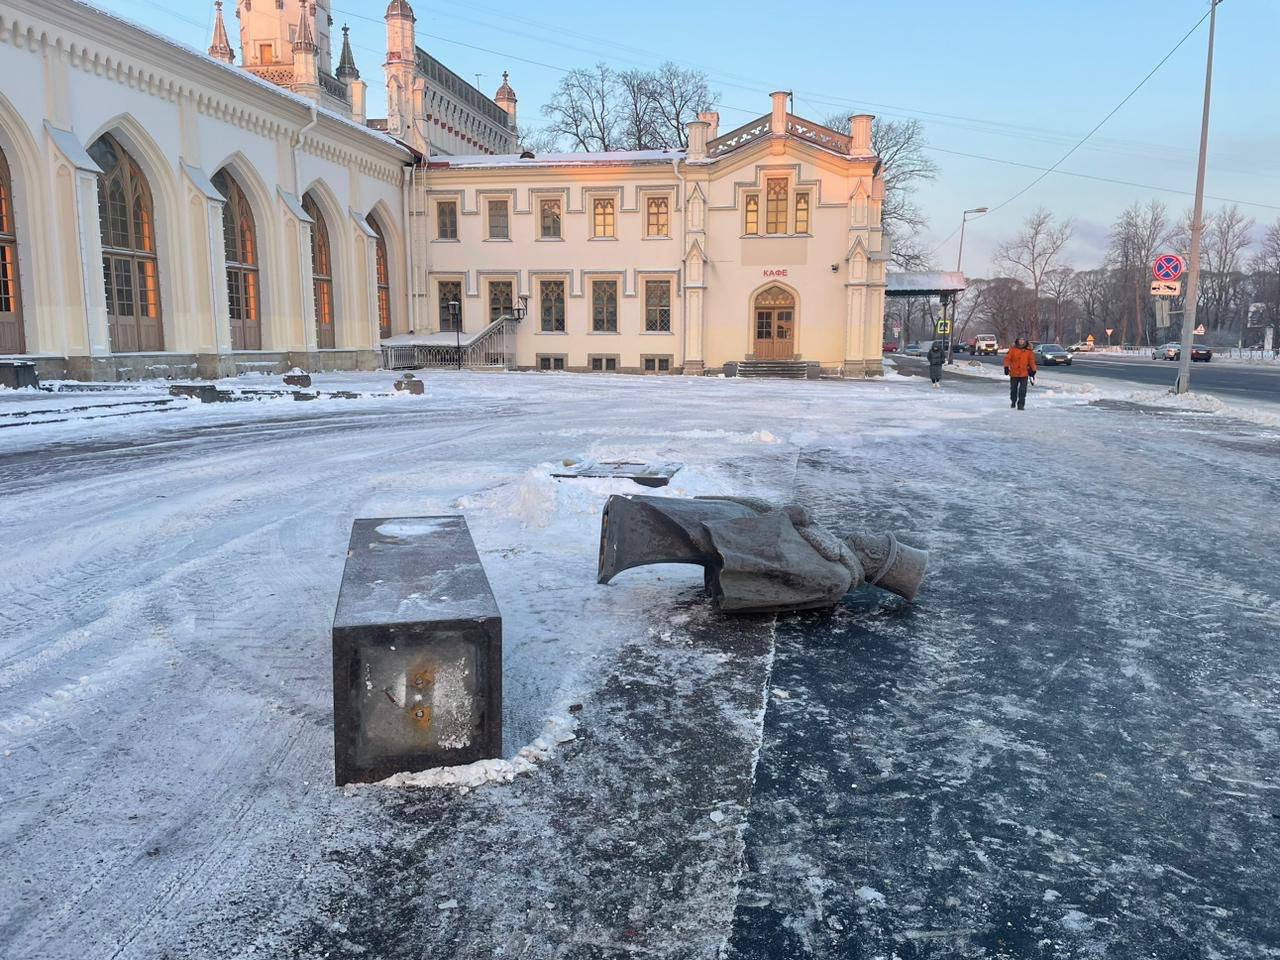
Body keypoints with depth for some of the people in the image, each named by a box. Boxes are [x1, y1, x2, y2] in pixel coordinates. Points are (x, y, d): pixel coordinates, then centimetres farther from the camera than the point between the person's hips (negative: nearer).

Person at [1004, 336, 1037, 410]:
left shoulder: (1028, 351, 1)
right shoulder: (1013, 349, 0)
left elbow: (1032, 361, 7)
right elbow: (1007, 358, 0)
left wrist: (1033, 371, 8)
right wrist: (1006, 367, -10)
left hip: (1024, 373, -1)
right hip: (1014, 373, 1)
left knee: (1023, 390, -8)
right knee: (1013, 389, 16)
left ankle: (1021, 405, -6)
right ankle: (1013, 402, 36)